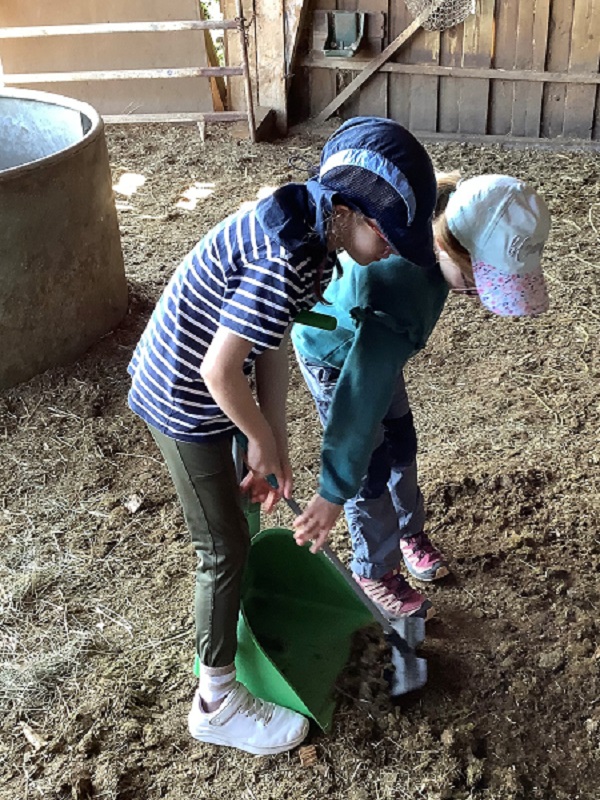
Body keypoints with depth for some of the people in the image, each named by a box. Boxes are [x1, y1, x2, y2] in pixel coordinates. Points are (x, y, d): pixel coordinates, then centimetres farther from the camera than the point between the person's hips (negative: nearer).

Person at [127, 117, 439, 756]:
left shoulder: (310, 231, -4)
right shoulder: (285, 260, -34)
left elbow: (270, 346, 0)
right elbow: (220, 372, -29)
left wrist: (272, 445, -1)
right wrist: (264, 441, -12)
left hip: (190, 384, 9)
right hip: (185, 403, -9)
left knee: (227, 523, 28)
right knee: (225, 547, 4)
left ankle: (227, 605, 55)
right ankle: (217, 702, 22)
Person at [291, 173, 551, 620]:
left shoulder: (427, 216, -24)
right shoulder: (397, 287, -46)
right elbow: (360, 397, -43)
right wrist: (333, 494, -37)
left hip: (372, 340, 8)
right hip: (334, 356, -8)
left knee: (401, 442, 20)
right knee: (370, 468, 3)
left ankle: (409, 532, 44)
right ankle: (375, 574, 26)